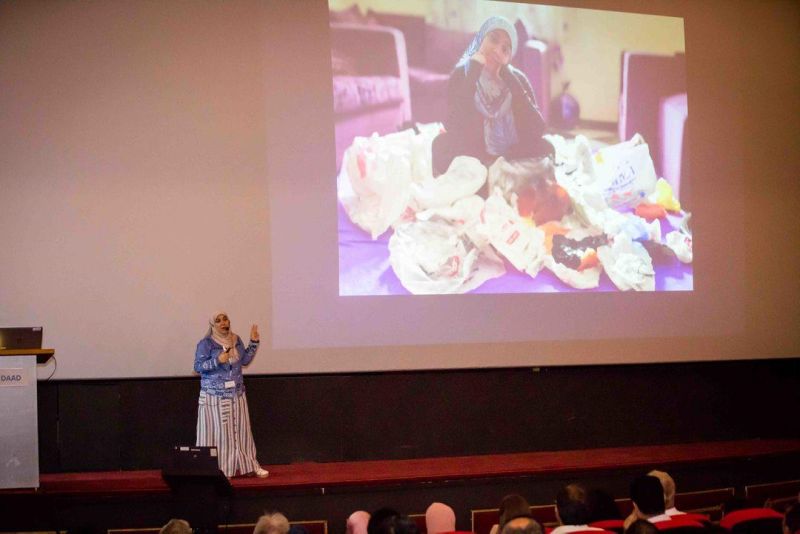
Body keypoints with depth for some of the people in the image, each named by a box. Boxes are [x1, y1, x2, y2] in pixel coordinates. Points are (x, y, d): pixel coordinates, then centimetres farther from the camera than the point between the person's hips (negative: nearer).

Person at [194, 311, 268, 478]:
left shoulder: (236, 340, 8)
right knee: (217, 432, -3)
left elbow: (245, 360, 11)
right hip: (215, 395, -5)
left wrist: (253, 342, 2)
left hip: (236, 394, 5)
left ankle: (249, 465, 17)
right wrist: (217, 361, -24)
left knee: (241, 430, 9)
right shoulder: (206, 343, -8)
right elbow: (198, 367, -12)